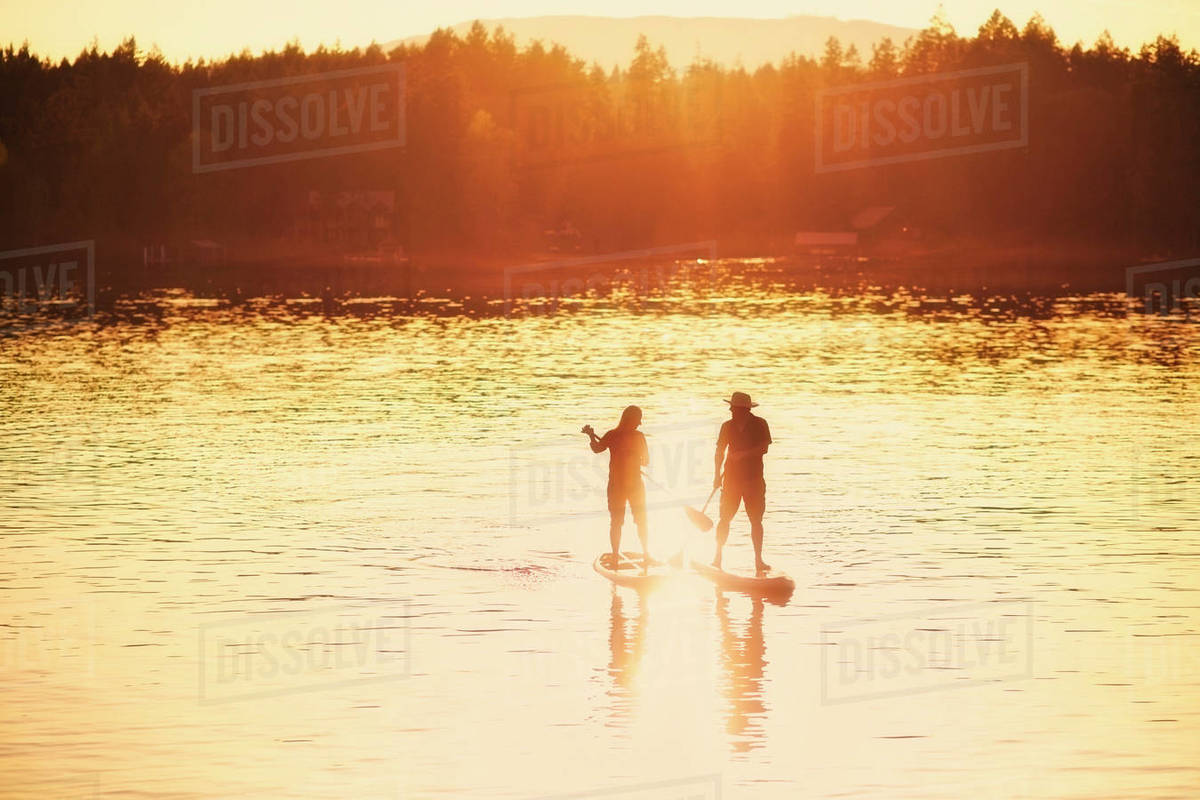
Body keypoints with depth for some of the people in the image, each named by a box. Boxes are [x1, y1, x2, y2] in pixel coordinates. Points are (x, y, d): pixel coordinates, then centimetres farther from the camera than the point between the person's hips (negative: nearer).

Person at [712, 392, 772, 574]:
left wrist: (743, 454, -19)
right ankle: (718, 557, 4)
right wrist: (717, 475, -4)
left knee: (756, 520, -1)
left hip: (754, 478, -1)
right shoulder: (728, 426, 6)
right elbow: (720, 452, 6)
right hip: (732, 477, 2)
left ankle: (758, 560, 4)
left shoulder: (759, 425, -1)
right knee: (725, 518, -2)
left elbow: (764, 448, -10)